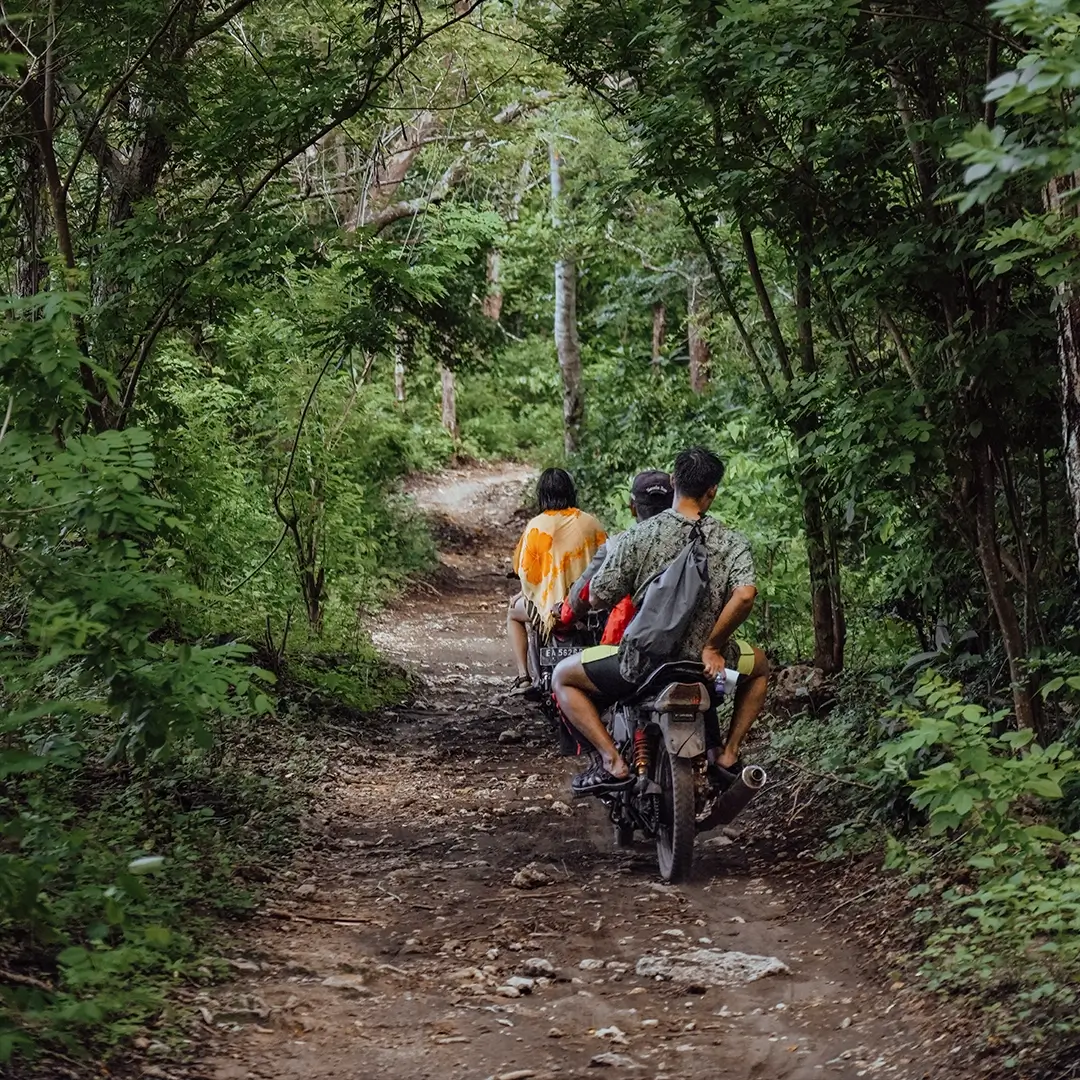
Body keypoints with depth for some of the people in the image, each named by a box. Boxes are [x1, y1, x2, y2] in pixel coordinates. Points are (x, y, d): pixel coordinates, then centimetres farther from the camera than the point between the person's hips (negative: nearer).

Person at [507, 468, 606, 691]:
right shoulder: (591, 523, 0)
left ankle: (523, 677, 17)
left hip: (553, 609, -3)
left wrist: (528, 593, 13)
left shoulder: (537, 526, -8)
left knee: (514, 613, 29)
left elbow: (526, 572, -7)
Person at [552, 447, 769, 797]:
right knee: (759, 666, 35)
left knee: (564, 678, 20)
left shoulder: (639, 535, -9)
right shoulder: (731, 542, -6)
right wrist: (712, 646, -10)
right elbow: (745, 595, -23)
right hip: (706, 662, 2)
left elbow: (598, 597, -8)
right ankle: (728, 753, 23)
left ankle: (612, 761, 2)